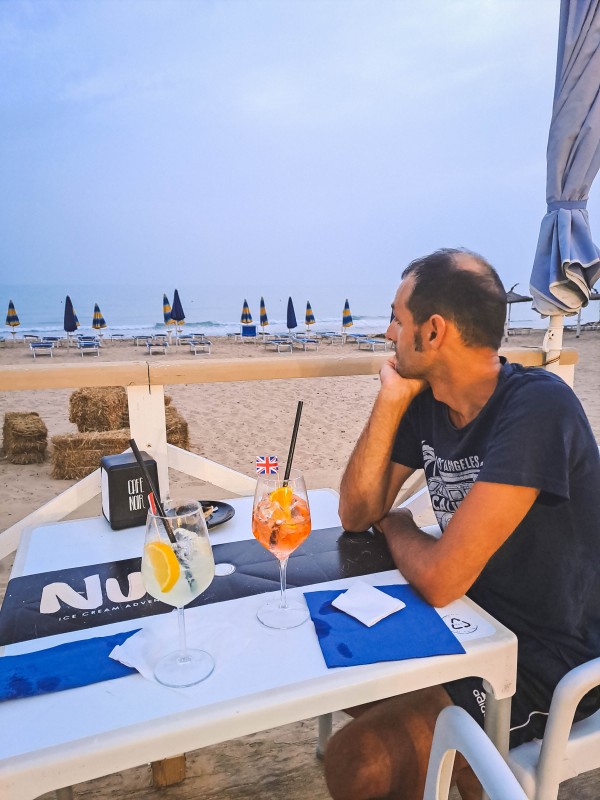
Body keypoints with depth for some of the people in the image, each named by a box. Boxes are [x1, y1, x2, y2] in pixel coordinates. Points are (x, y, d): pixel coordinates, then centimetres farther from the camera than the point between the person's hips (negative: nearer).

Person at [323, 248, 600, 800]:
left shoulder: (537, 408, -27)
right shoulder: (428, 402, -3)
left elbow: (440, 578, -30)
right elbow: (356, 513, -1)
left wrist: (396, 525, -7)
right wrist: (391, 400, -10)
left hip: (548, 662, -7)